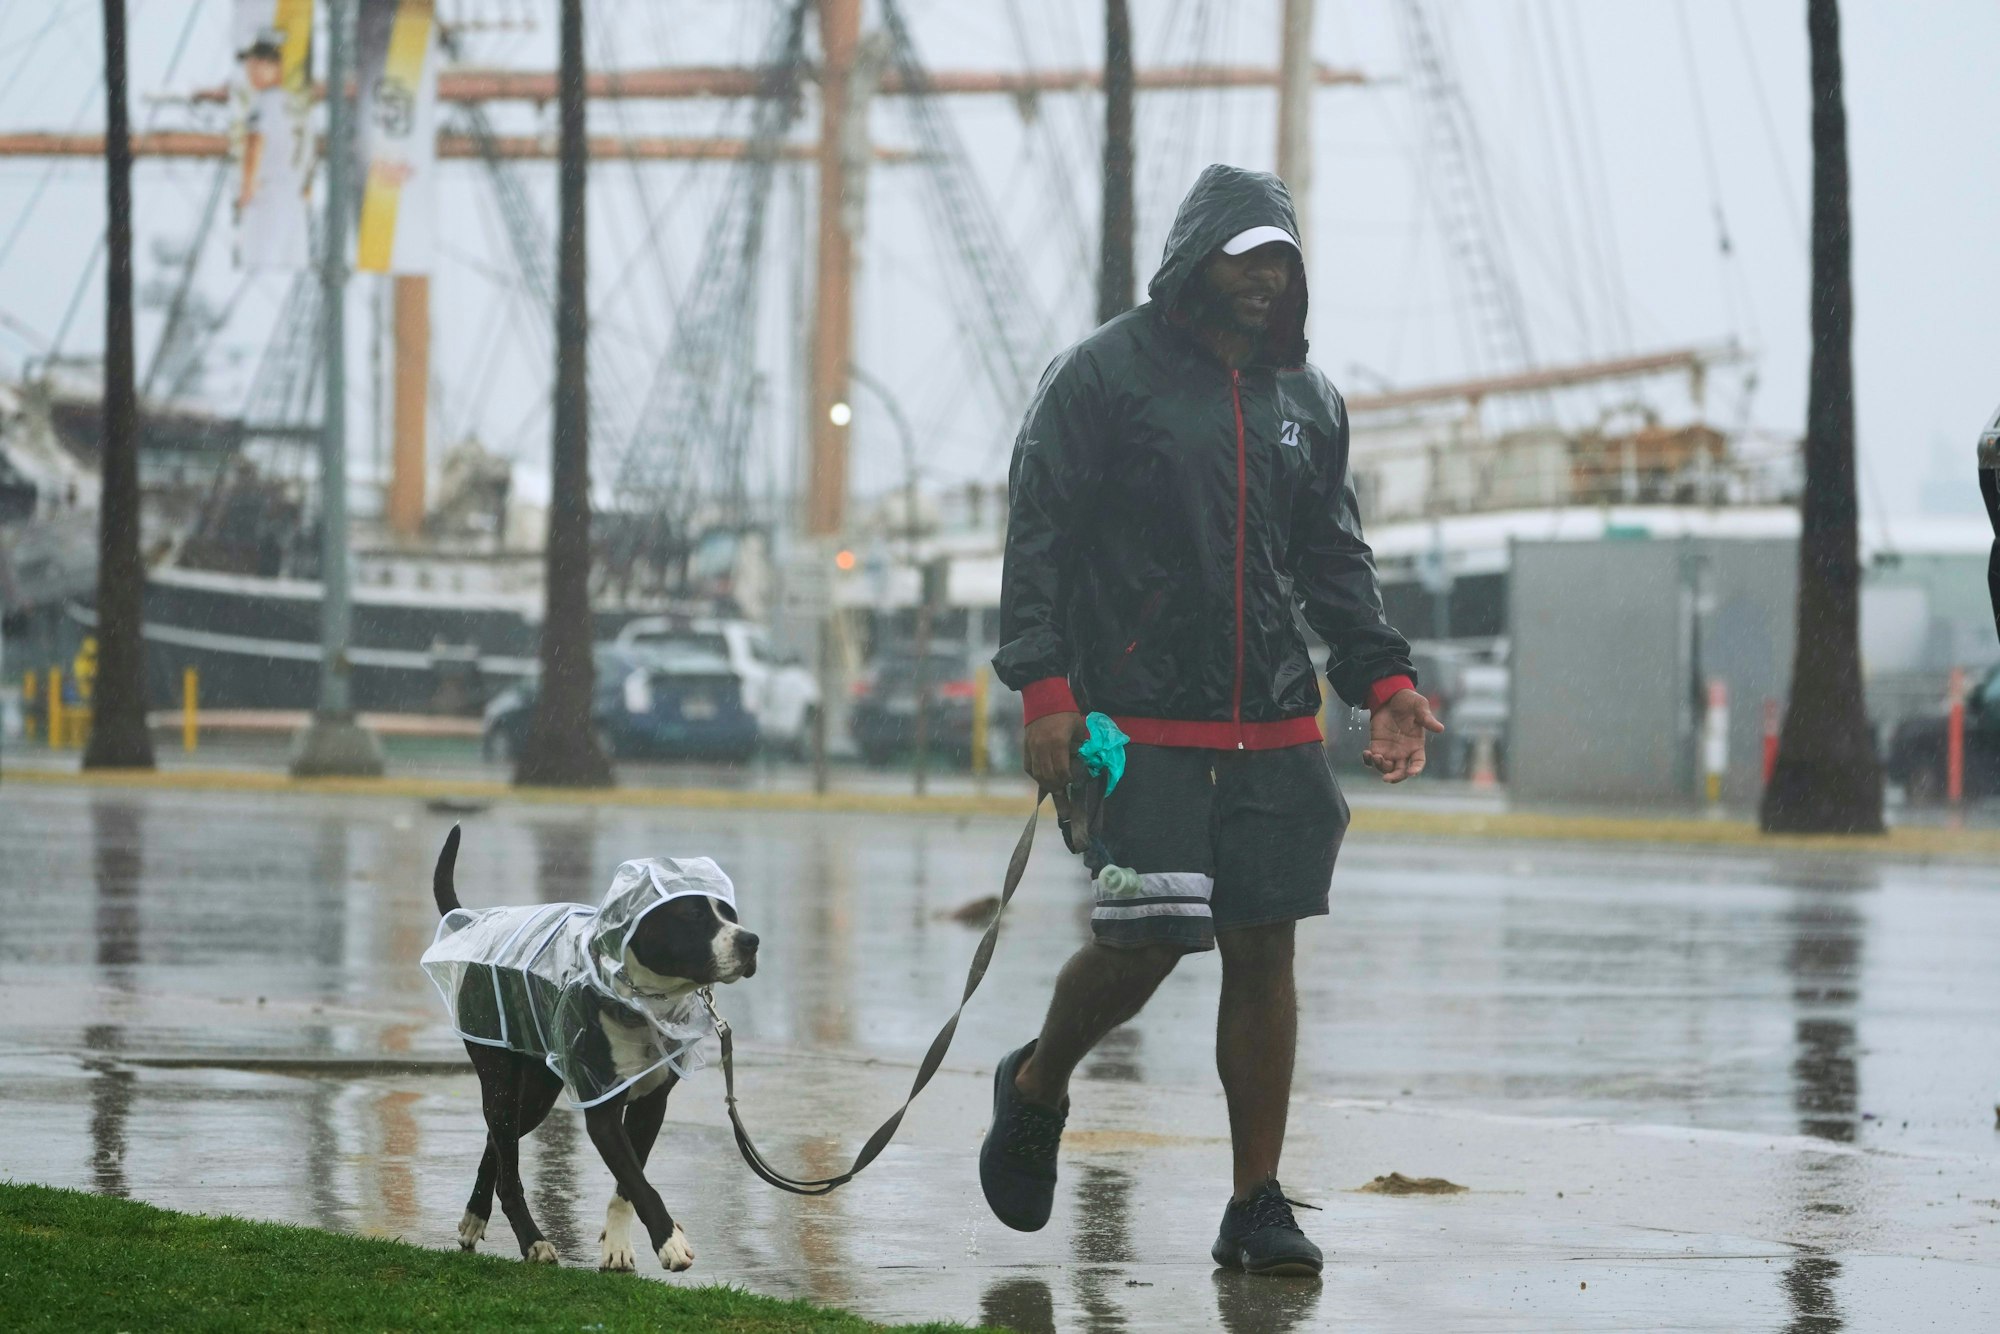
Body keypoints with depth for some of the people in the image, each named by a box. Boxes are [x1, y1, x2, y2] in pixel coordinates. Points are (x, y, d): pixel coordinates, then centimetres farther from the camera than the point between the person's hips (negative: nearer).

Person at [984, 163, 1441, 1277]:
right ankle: (1037, 1087, 21)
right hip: (1138, 724, -5)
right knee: (1143, 944, -10)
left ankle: (1259, 1206, 9)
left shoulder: (1306, 399, 15)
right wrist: (1044, 687, -13)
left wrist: (1384, 678, 7)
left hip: (1276, 728, 5)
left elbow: (1336, 559, 20)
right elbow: (1039, 537, -4)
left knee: (1264, 952, 1)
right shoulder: (1104, 376, -1)